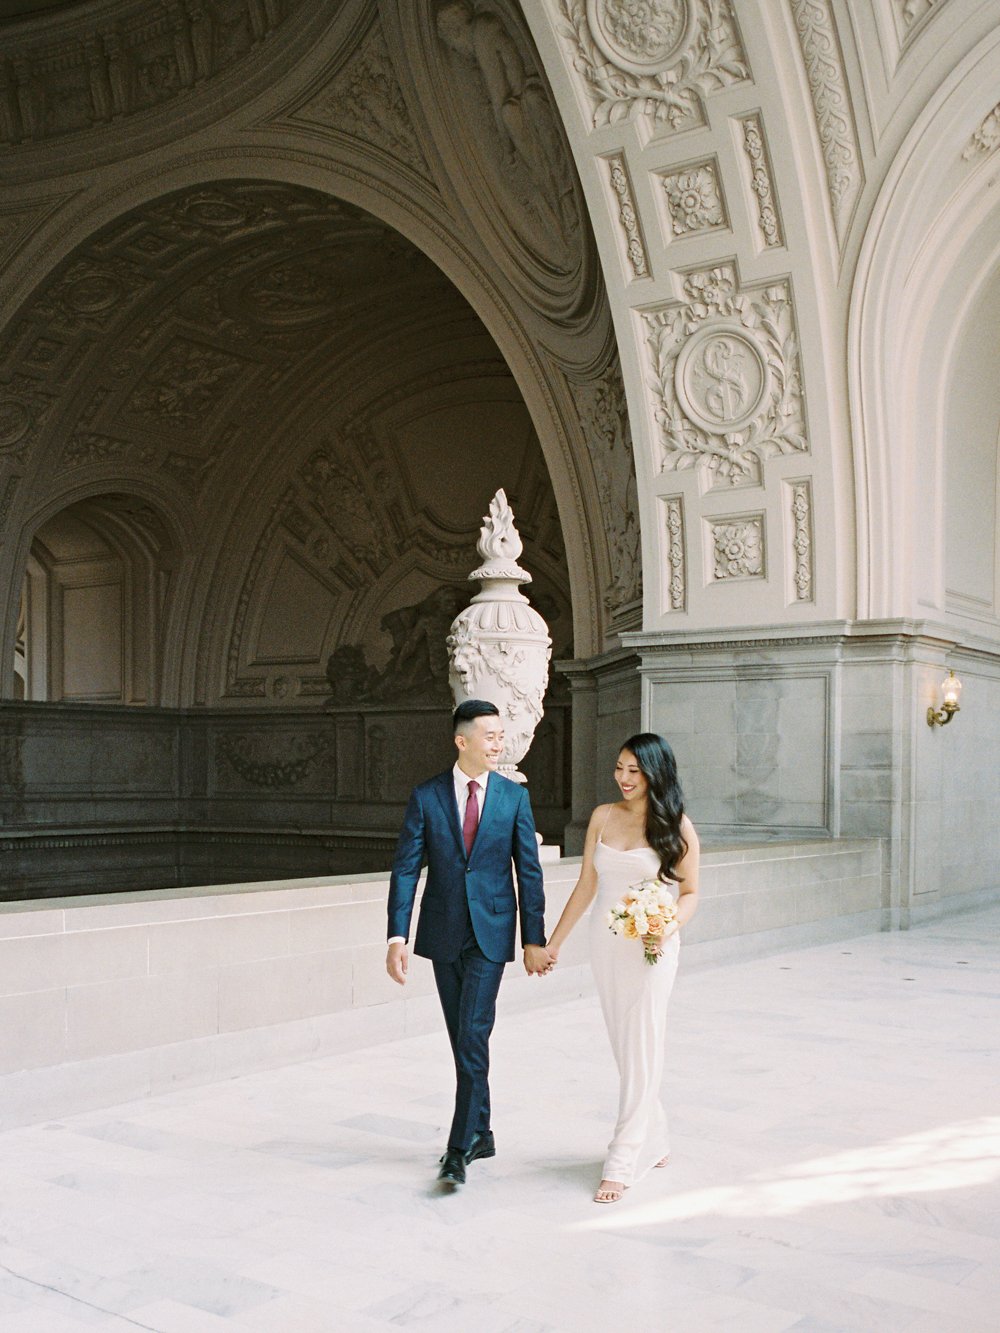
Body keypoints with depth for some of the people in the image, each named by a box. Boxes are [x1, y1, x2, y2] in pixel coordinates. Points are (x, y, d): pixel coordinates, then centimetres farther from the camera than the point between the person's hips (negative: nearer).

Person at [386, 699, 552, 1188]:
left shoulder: (514, 796, 0)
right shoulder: (426, 796, -2)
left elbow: (529, 870, 1)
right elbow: (406, 869, -3)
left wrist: (534, 938, -2)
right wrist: (397, 936, -11)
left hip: (490, 933, -2)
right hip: (443, 934, 2)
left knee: (473, 1036, -10)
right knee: (461, 1039, 12)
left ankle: (459, 1149, -3)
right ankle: (481, 1133, 27)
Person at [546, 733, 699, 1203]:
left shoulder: (676, 825, -5)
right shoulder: (603, 817, 6)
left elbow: (690, 892, -1)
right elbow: (586, 887, 11)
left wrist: (669, 929, -21)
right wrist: (553, 943, 12)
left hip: (650, 948, -5)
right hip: (605, 944, 5)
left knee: (641, 1052, -4)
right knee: (624, 1049, 12)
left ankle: (622, 1163, 1)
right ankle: (654, 1143, 28)